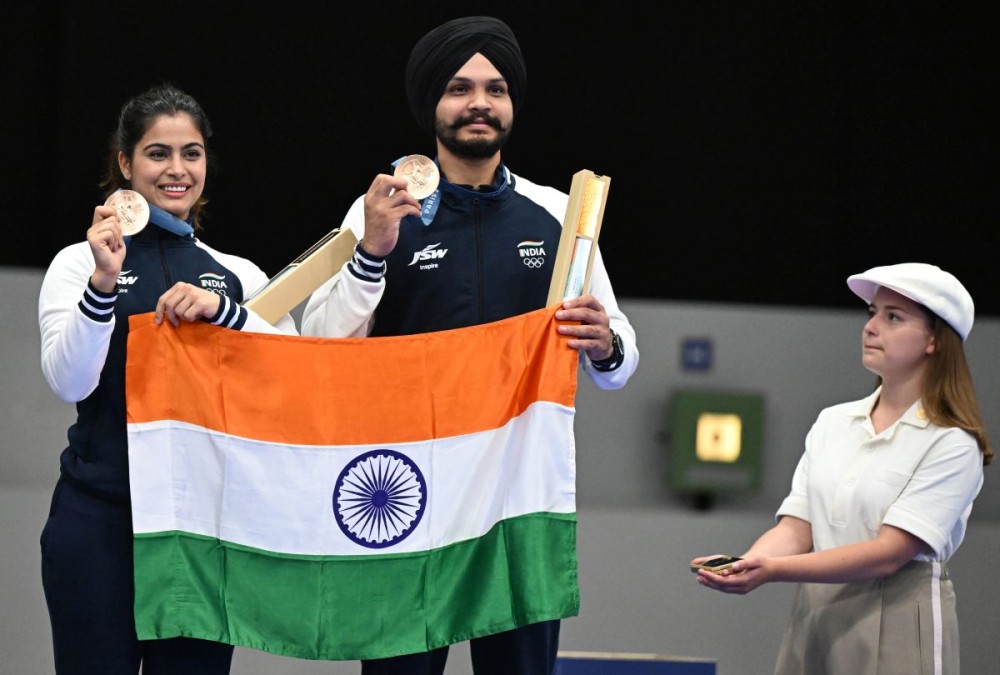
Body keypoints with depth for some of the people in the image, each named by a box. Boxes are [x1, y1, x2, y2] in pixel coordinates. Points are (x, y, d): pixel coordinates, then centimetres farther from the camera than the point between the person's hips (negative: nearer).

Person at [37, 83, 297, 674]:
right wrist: (103, 283, -22)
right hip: (100, 518, -2)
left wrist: (222, 309, -16)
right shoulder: (80, 262, 4)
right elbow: (69, 382, -11)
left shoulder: (237, 274, 13)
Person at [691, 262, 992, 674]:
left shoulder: (952, 444, -8)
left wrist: (773, 570, -27)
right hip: (815, 619, 5)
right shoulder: (832, 423, 11)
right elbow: (796, 529, 4)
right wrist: (743, 565, -19)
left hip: (897, 629, -5)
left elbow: (890, 552, -18)